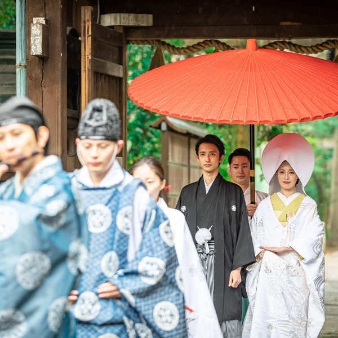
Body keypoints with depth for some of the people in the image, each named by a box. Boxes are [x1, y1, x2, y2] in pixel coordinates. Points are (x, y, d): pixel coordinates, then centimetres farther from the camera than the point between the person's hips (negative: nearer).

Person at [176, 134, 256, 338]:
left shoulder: (234, 192, 7)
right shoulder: (187, 193, 15)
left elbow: (242, 230, 1)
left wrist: (237, 268, -8)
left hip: (222, 264, -2)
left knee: (226, 320, -8)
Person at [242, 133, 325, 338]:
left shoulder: (308, 205, 8)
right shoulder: (265, 205, 13)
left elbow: (314, 236, -4)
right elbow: (255, 236, 10)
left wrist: (286, 247, -13)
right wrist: (261, 253, -9)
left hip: (297, 273, -1)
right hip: (269, 272, 1)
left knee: (294, 320, -7)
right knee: (268, 319, -7)